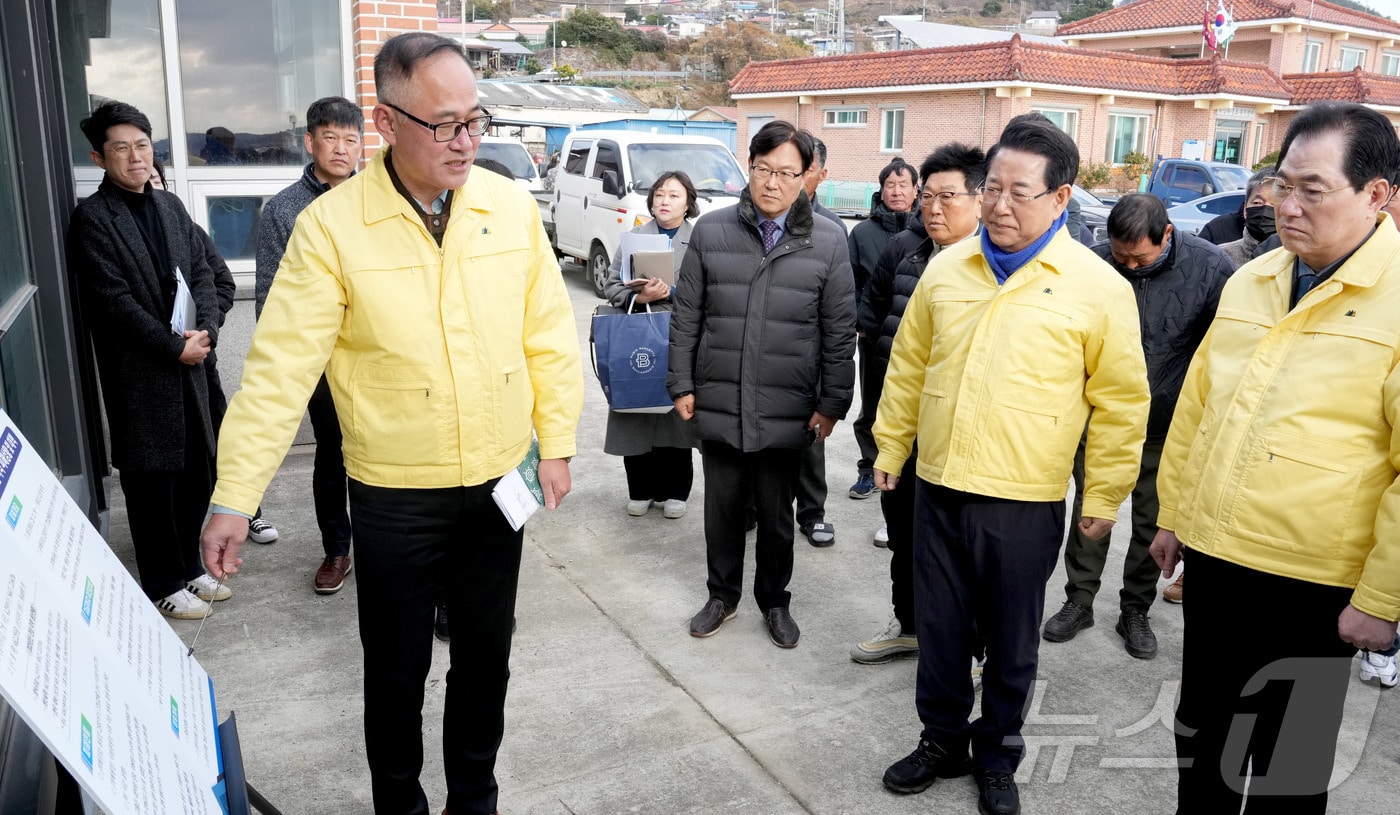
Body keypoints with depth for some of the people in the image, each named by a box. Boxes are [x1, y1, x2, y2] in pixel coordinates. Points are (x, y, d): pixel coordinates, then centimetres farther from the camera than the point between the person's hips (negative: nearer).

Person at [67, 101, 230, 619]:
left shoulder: (170, 206, 12)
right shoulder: (93, 217, -8)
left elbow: (201, 273, 9)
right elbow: (113, 299, -14)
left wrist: (206, 331, -7)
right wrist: (175, 346, -15)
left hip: (188, 365, 6)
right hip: (139, 373, -6)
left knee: (196, 474, 13)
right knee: (153, 482, 4)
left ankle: (188, 568, 30)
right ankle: (163, 586, 19)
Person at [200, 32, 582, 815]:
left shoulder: (513, 206, -4)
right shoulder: (331, 225, -13)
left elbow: (550, 335, 2)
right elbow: (280, 367, -14)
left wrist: (556, 444, 2)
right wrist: (234, 498, -15)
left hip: (500, 484, 3)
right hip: (395, 496, -2)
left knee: (487, 655, 18)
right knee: (397, 667, 15)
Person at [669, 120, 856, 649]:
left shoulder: (828, 242, -3)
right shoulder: (710, 231, 0)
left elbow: (839, 331, -1)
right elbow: (686, 317, 4)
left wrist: (832, 403, -2)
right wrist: (682, 385, 2)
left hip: (786, 410, -1)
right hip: (718, 403, 1)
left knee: (776, 512, 13)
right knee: (722, 505, 14)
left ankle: (774, 600, 34)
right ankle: (722, 594, 35)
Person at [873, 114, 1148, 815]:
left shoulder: (1099, 286, -7)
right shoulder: (946, 268, 3)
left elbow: (1120, 400, -3)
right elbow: (908, 365, 11)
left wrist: (1104, 496, -2)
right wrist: (890, 445, 13)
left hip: (1025, 501, -3)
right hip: (938, 487, 3)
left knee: (1010, 643, 14)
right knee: (940, 628, 16)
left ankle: (997, 757, 35)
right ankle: (942, 741, 37)